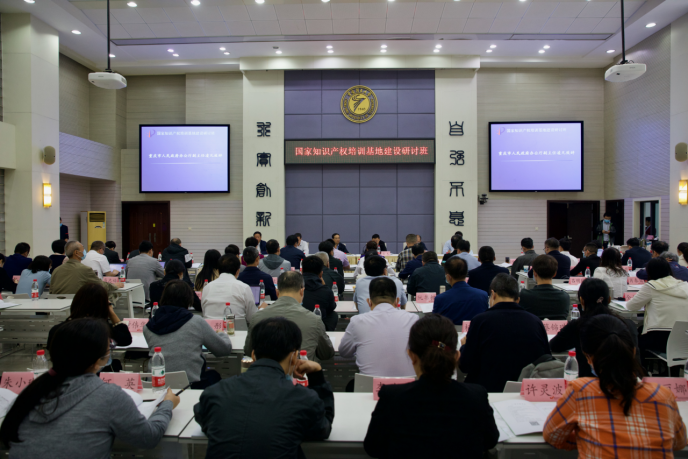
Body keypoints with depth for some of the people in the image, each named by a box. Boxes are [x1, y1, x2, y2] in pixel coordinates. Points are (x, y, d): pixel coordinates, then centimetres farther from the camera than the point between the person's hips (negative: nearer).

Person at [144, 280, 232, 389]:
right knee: (214, 375, 28)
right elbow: (225, 349, 0)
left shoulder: (148, 328, 0)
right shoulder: (196, 322, -10)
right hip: (190, 385, -4)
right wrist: (222, 335, 21)